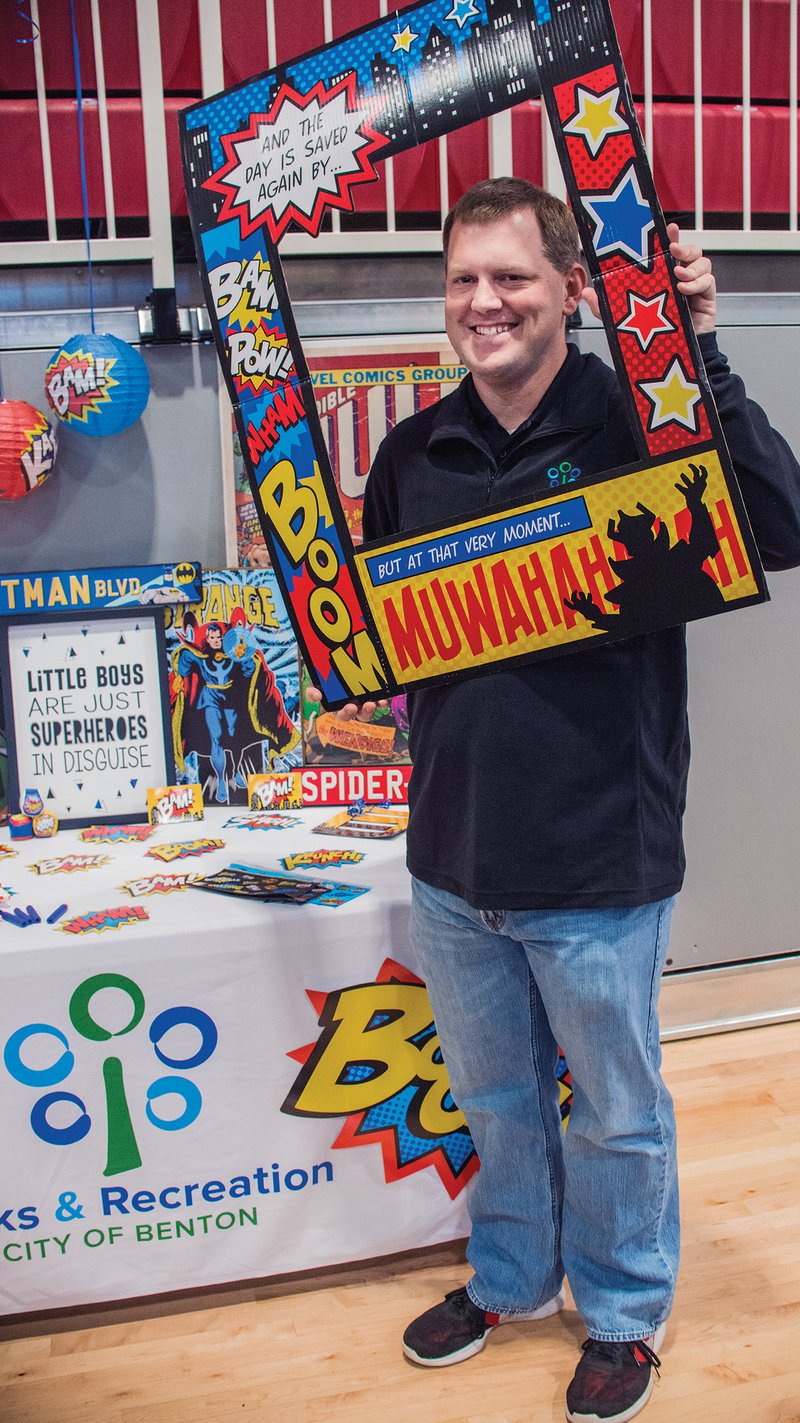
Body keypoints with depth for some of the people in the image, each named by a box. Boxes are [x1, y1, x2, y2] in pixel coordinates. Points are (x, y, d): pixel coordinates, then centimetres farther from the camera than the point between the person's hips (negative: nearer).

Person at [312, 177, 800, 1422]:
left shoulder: (636, 425, -11)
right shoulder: (414, 453, 4)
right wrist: (356, 686, -2)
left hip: (598, 864, -4)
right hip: (453, 862, 5)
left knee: (616, 1110, 17)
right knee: (497, 1098, 24)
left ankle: (625, 1310, 42)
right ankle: (509, 1276, 49)